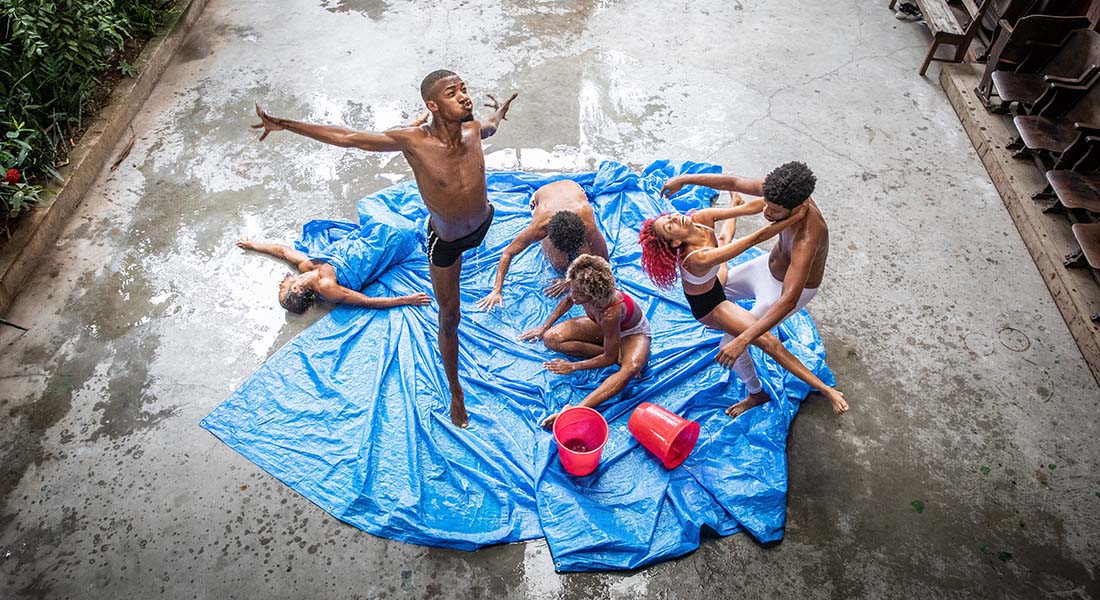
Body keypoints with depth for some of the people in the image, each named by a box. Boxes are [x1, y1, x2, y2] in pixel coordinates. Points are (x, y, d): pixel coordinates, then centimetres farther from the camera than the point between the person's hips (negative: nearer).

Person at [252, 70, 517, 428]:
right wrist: (284, 125, -21)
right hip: (445, 240, -4)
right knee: (449, 319, 9)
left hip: (483, 223, 4)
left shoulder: (473, 128, -17)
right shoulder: (412, 141, -31)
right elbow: (345, 138, -22)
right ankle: (455, 392, 27)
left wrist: (499, 113, 34)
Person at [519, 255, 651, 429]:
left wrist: (573, 366, -22)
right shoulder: (582, 290, -27)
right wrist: (544, 327, 5)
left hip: (633, 332, -7)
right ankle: (618, 355, -11)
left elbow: (610, 358, -30)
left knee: (632, 368, -42)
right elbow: (568, 300, 1)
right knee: (551, 338, -12)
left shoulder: (610, 312, -43)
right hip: (603, 326, 7)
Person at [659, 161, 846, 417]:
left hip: (787, 287, -7)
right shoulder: (783, 193, -25)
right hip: (768, 265, 7)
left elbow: (788, 301, -50)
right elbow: (735, 182, -11)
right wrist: (685, 179, -10)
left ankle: (757, 394, 23)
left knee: (730, 346, -5)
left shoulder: (807, 238, -44)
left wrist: (742, 340, -56)